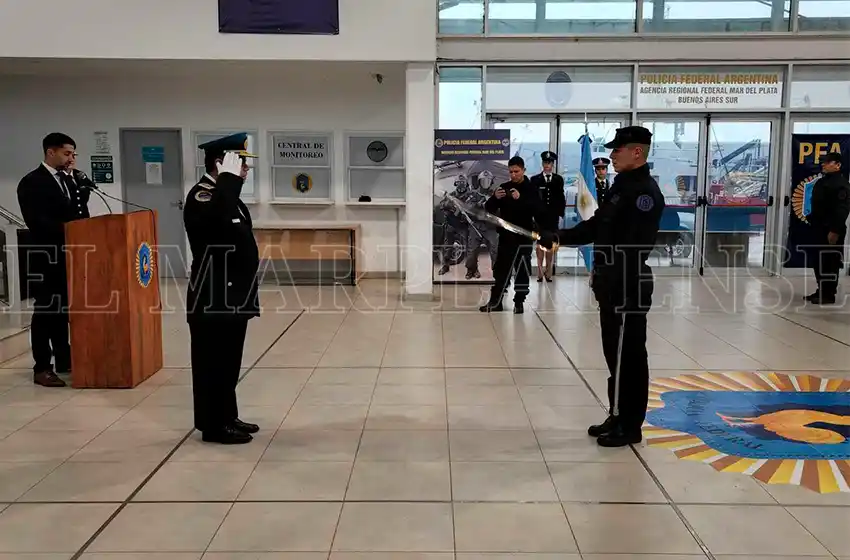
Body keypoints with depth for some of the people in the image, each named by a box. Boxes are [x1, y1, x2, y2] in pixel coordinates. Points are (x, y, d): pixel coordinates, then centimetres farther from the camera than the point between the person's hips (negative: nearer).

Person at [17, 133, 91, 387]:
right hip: (46, 256, -7)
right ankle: (42, 368, 2)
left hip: (69, 254, 7)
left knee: (64, 308, 13)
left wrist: (75, 176, 0)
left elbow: (80, 207, 7)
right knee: (46, 309, -3)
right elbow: (35, 221, -19)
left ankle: (64, 359, 23)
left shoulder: (68, 179, 16)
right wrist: (67, 229, -24)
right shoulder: (32, 182, -8)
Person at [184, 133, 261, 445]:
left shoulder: (226, 194, 15)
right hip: (212, 298, -10)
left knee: (229, 362, 16)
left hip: (232, 296, 10)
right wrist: (229, 176, -30)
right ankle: (213, 425, 9)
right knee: (213, 362, 0)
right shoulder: (201, 196, -15)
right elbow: (218, 217, -39)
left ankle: (227, 417, 26)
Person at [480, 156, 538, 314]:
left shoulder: (531, 189, -3)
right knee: (500, 269, 8)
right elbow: (489, 208, 3)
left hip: (523, 236, -3)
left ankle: (519, 302, 13)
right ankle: (495, 301, 15)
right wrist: (495, 198, -18)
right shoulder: (504, 187, 6)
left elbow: (537, 210, -18)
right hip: (505, 235, 3)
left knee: (522, 271, 3)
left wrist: (520, 199, -31)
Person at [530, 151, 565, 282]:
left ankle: (548, 270, 12)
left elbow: (561, 197, 7)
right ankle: (540, 271, 5)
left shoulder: (558, 179, 7)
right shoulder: (535, 179, 3)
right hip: (539, 216, -1)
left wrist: (561, 212, -1)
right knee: (540, 242, 1)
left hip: (553, 217, 1)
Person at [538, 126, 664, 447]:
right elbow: (596, 227, 20)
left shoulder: (644, 192, -17)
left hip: (627, 287, -10)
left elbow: (635, 248, -23)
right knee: (616, 355, 16)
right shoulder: (622, 186, 15)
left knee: (628, 358, -1)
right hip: (612, 285, 10)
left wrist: (625, 290, -26)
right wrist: (558, 237, 8)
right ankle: (617, 418, 27)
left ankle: (629, 426, 10)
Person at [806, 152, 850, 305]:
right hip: (819, 228, 9)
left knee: (830, 263, -3)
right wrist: (812, 221, 18)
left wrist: (835, 230, -24)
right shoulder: (822, 182, 16)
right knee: (818, 261, 13)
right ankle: (821, 291, 23)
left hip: (831, 230, -9)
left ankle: (829, 294, 2)